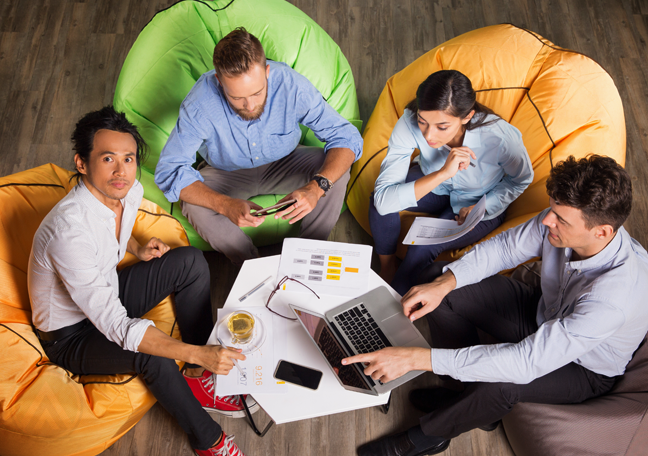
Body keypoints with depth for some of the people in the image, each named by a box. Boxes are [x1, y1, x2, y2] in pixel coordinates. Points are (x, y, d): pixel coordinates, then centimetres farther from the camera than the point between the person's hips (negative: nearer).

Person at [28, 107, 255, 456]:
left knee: (191, 262, -6)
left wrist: (138, 249, -5)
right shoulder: (69, 230, -37)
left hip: (108, 293, 8)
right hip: (71, 335, -7)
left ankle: (198, 377, -1)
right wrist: (197, 352, -44)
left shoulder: (129, 191, -13)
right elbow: (115, 327, -39)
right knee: (151, 354, -34)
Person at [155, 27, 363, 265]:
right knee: (195, 207, -32)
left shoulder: (292, 85, -29)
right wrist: (225, 205, -46)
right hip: (226, 173, -1)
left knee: (336, 172, -26)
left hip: (283, 165, 1)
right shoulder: (199, 104, -31)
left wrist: (316, 187, -43)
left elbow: (347, 137, -24)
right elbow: (169, 170, -29)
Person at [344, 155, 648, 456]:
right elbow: (504, 247, -7)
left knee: (495, 385, -38)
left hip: (584, 369, -6)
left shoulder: (615, 294, -42)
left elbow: (527, 363, -45)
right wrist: (444, 284, -24)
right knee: (437, 276, -5)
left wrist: (416, 358, -46)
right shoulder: (563, 215, -24)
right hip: (544, 316, 7)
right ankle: (468, 396, 10)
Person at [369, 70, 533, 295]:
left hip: (480, 202, -1)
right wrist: (442, 173, -46)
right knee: (380, 200, -27)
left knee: (423, 246, -26)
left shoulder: (501, 137, -35)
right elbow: (382, 200, -40)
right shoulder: (409, 123, -33)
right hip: (434, 185, 2)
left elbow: (521, 180, -9)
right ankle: (386, 269, -1)